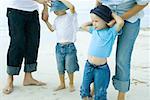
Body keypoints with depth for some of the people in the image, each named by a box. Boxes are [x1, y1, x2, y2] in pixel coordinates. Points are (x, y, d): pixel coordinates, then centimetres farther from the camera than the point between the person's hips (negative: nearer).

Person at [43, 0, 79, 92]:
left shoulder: (70, 16, -9)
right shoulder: (57, 19, 10)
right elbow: (52, 29, 26)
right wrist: (46, 21, 21)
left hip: (69, 46, -6)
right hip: (59, 46, 6)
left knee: (69, 68, 5)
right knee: (60, 68, 13)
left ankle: (71, 84, 23)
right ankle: (62, 84, 29)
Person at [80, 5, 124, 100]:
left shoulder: (111, 32, -12)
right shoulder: (94, 30, 5)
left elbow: (120, 22, -29)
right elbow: (83, 26, 21)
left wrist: (112, 13, -13)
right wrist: (92, 21, 9)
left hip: (101, 69, -6)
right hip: (88, 65, 6)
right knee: (84, 88, 19)